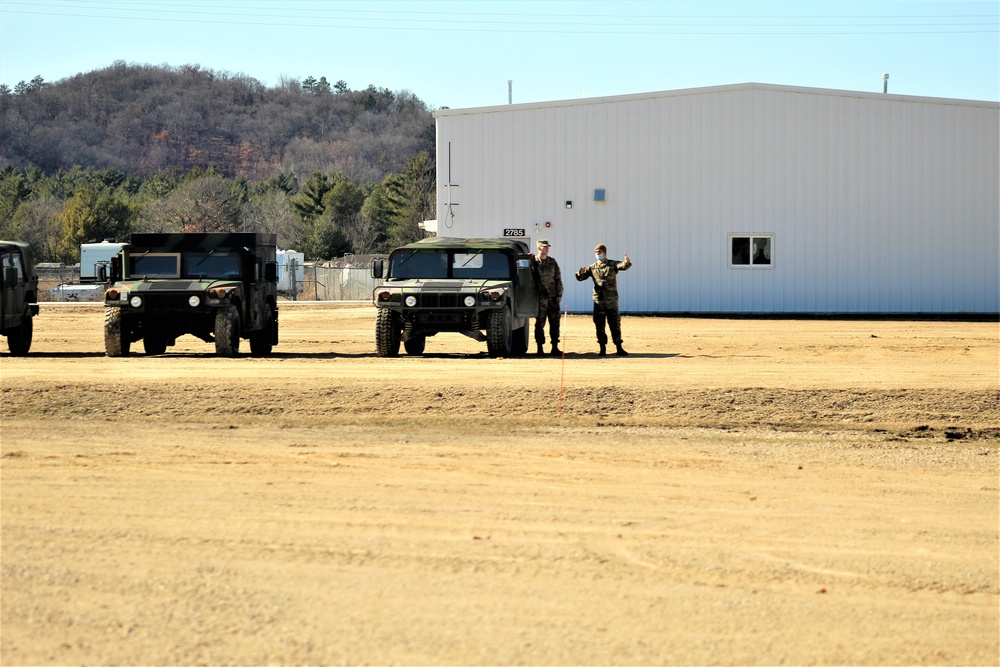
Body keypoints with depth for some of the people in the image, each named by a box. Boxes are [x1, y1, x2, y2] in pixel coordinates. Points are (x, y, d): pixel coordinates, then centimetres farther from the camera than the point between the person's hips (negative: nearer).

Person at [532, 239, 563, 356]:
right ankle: (540, 347, 5)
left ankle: (555, 347, 6)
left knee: (555, 322, 2)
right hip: (540, 298, -3)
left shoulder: (552, 262, 11)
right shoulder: (534, 262, 1)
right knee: (540, 323, 1)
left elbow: (558, 279, 11)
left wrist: (559, 294, 4)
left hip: (552, 298, 3)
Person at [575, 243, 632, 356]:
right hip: (598, 299, 2)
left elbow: (623, 266, -13)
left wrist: (627, 262, -37)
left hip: (611, 299, -2)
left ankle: (619, 347, 5)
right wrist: (580, 273, -18)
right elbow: (581, 277, 7)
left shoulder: (612, 264, 5)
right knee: (599, 324, 1)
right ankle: (602, 348, 6)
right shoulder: (592, 267, 11)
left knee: (615, 323, 0)